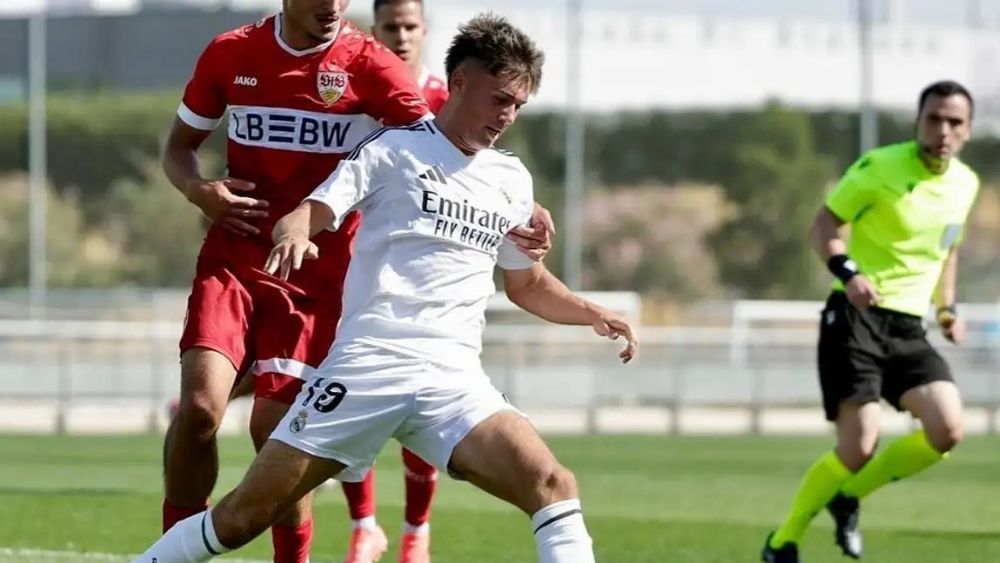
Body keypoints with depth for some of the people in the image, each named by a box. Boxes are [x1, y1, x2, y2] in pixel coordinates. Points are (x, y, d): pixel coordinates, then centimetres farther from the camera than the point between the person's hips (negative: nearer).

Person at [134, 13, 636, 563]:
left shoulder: (512, 180, 18)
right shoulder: (393, 148, 4)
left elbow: (526, 282, 30)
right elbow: (309, 213, -4)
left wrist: (593, 315, 13)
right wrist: (294, 232, -27)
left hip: (454, 379, 4)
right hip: (367, 364, -3)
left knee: (552, 485, -20)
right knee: (247, 513, -6)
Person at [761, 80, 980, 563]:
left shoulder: (966, 184, 9)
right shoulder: (880, 167, -9)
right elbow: (823, 225, -6)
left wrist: (946, 309, 13)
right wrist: (847, 272, -24)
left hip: (909, 327, 6)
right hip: (856, 317, -6)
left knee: (947, 430, -15)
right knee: (859, 447, -16)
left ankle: (850, 497, 9)